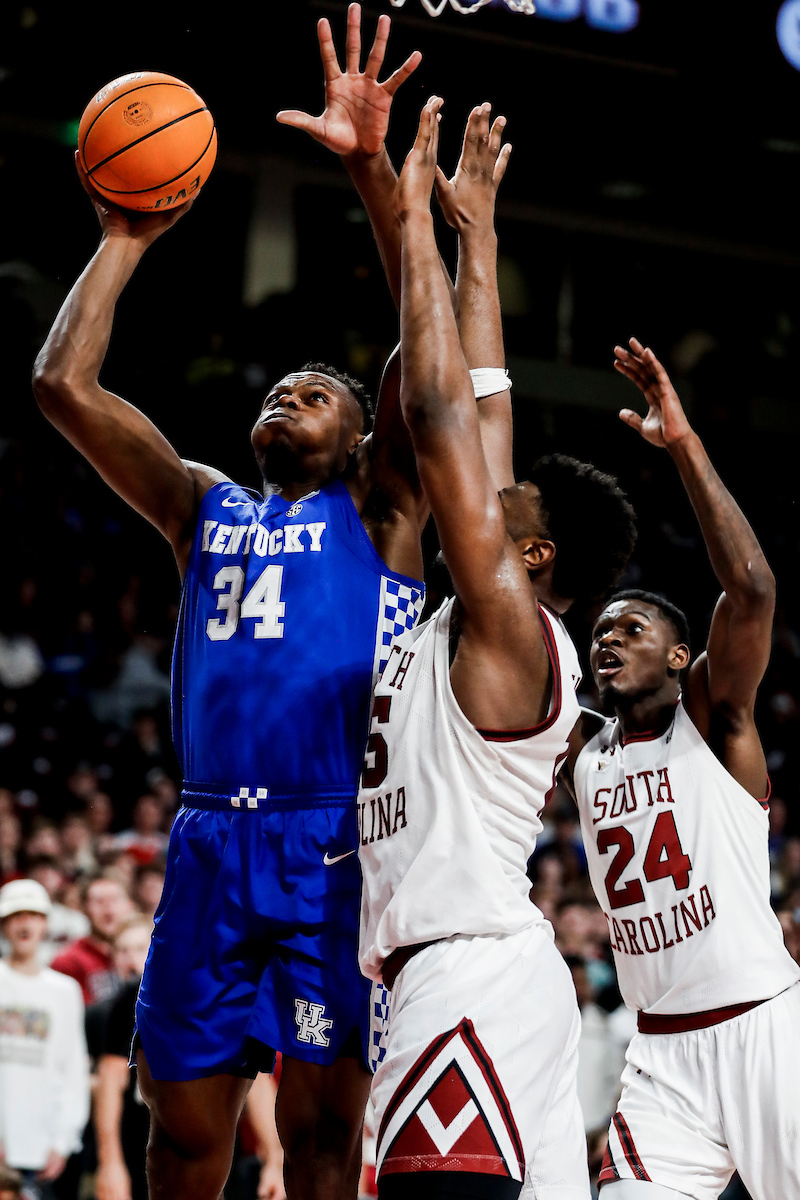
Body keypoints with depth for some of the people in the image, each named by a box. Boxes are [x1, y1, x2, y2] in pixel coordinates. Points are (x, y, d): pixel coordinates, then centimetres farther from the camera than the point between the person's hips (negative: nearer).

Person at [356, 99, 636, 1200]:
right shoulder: (478, 627, 18)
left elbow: (441, 412, -11)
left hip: (472, 974, -10)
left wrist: (417, 223, -6)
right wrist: (477, 232, 24)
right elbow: (475, 411, 23)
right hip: (489, 978, 10)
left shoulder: (510, 625, -7)